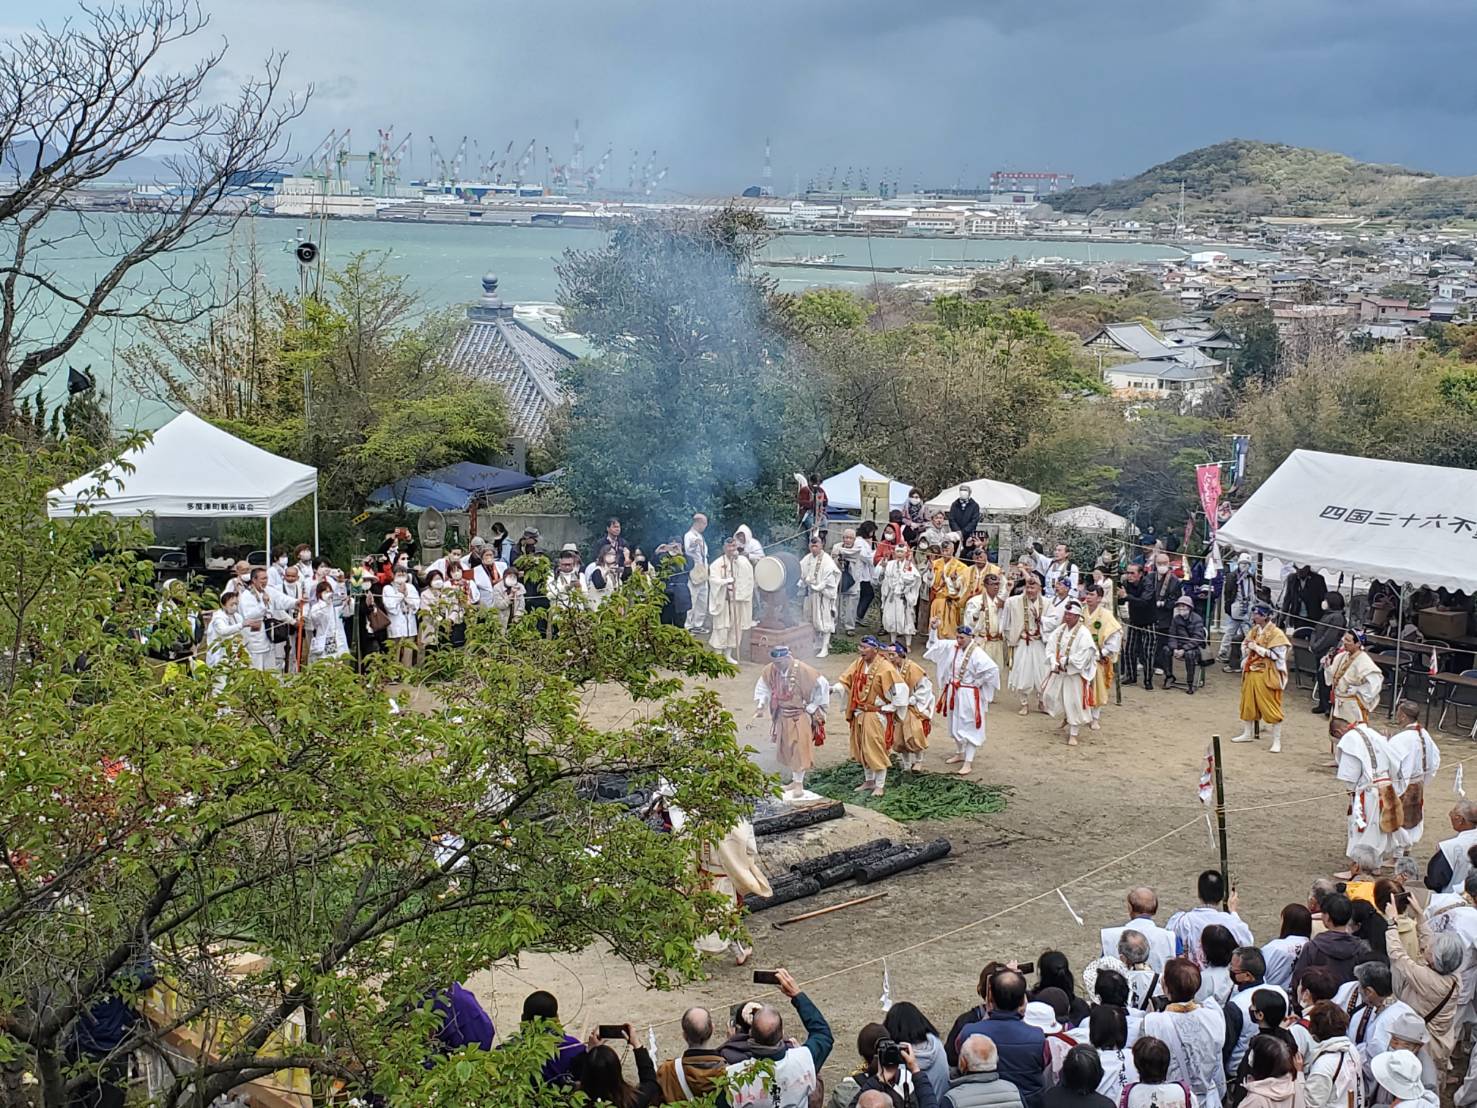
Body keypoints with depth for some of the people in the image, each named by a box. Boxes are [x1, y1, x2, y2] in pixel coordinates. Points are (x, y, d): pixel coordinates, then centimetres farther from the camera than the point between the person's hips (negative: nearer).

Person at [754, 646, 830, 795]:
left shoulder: (803, 670, -22)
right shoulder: (770, 671, -8)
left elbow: (823, 685, -16)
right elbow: (762, 686, 11)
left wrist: (812, 707, -12)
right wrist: (761, 705, -1)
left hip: (800, 716, -5)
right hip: (782, 716, 5)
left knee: (799, 748, -8)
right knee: (786, 749, 11)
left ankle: (799, 783, 0)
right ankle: (795, 779, 24)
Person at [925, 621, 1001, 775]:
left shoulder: (977, 654, -20)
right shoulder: (951, 647, -1)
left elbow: (993, 670, -26)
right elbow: (935, 643, 12)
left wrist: (977, 683, -17)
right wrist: (933, 629, -5)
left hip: (969, 695, -7)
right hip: (953, 692, 7)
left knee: (969, 728, -2)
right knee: (955, 725, 20)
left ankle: (969, 763, 0)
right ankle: (960, 754, 38)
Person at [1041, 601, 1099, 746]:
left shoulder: (1083, 634, -17)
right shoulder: (1060, 630, 1)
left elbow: (1084, 656, -23)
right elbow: (1050, 647, 1)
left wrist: (1064, 661, -18)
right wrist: (1054, 664, -15)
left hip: (1075, 673, -6)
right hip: (1058, 672, 6)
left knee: (1074, 703, -2)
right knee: (1050, 696, 10)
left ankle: (1073, 734, 12)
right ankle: (1066, 717, 39)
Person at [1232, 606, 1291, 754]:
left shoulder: (1276, 634, -13)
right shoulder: (1254, 631, 9)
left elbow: (1276, 654, -20)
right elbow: (1244, 646, 20)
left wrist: (1257, 648, -18)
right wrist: (1248, 648, -4)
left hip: (1267, 675, -8)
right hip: (1251, 673, 8)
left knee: (1271, 708, -6)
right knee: (1247, 703, 16)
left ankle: (1277, 741, -2)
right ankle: (1247, 733, 32)